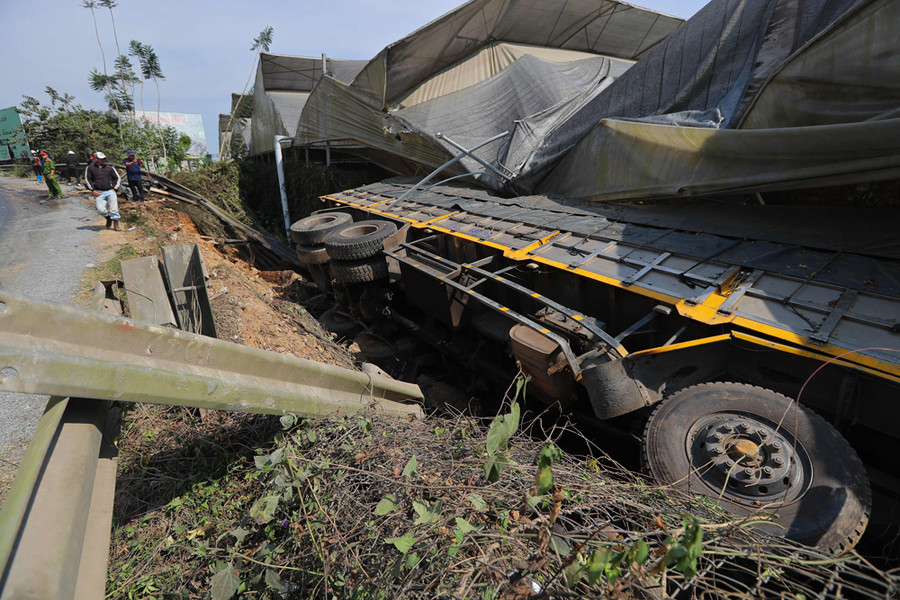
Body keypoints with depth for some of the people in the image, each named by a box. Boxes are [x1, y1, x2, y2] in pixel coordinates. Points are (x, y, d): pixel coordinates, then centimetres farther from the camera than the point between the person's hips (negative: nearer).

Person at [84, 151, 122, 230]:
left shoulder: (109, 168, 9)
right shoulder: (90, 168, 7)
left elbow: (118, 178, 14)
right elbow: (87, 179, 10)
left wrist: (114, 188, 3)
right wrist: (93, 190, 1)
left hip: (110, 191, 0)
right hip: (99, 192, 0)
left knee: (114, 209, -11)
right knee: (100, 209, -12)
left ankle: (116, 223, 1)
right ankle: (108, 217, 17)